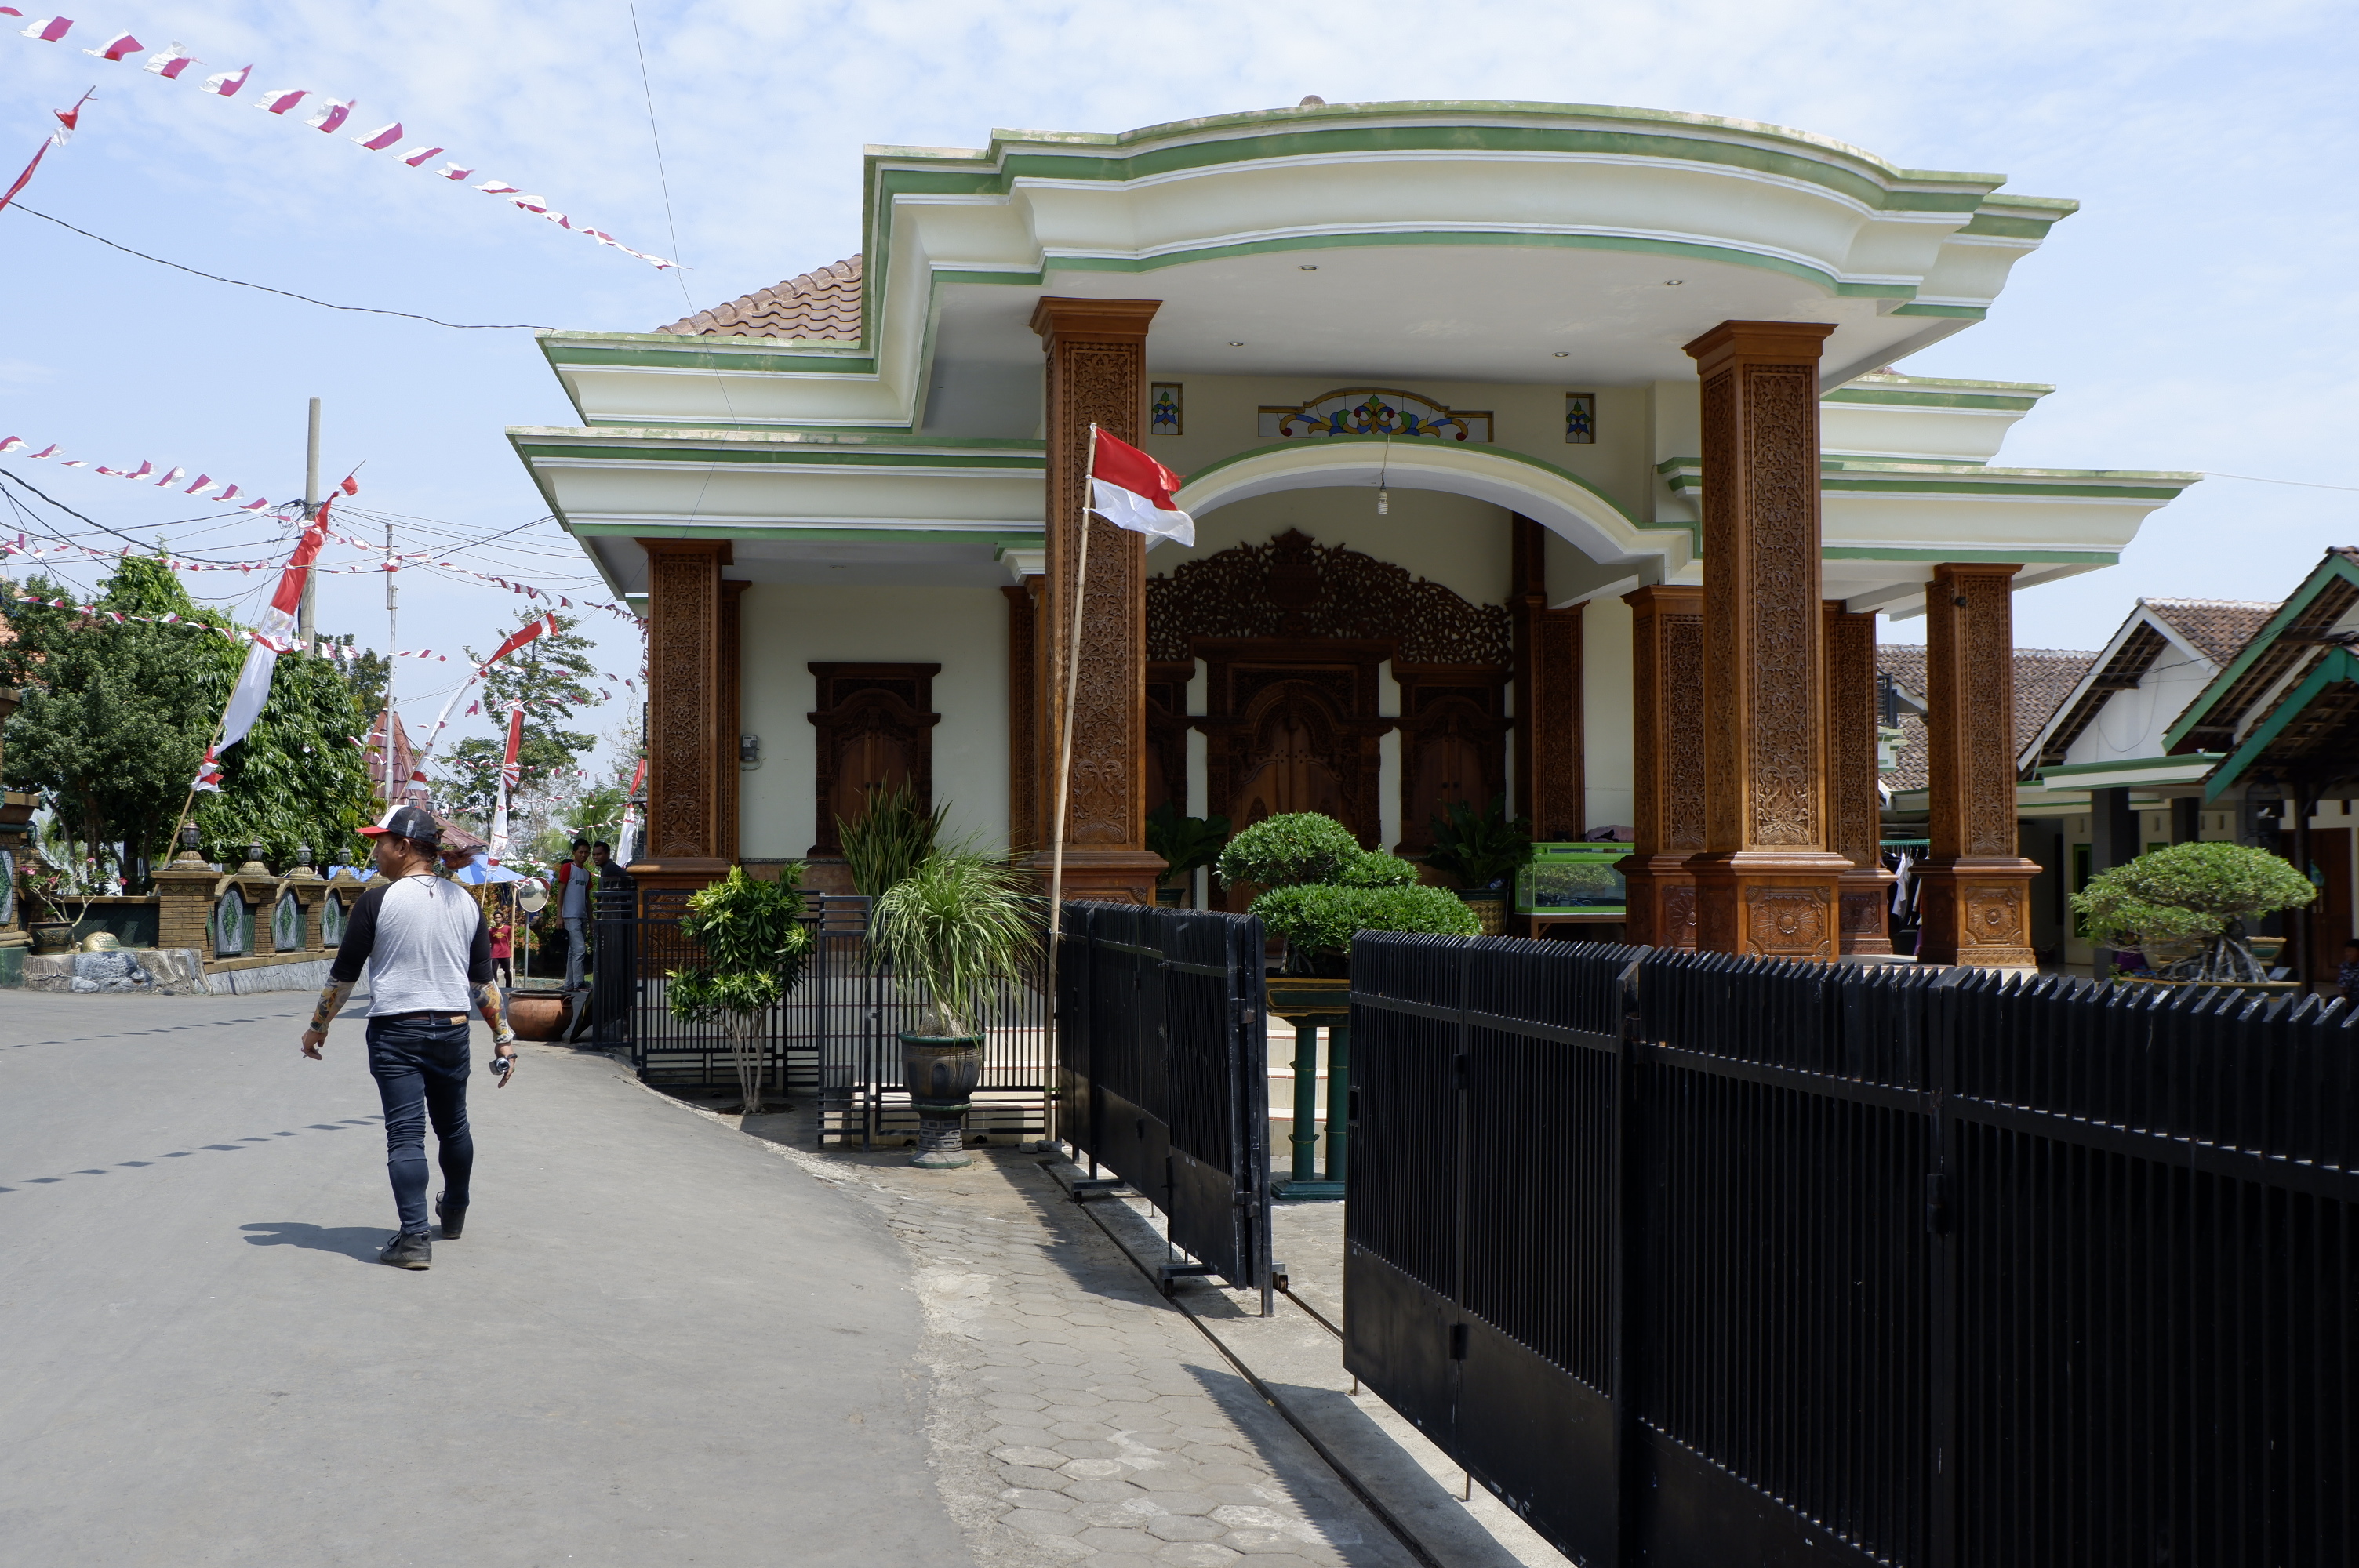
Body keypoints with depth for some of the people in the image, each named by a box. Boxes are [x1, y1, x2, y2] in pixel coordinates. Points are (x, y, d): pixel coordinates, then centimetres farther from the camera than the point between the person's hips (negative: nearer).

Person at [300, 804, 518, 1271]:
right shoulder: (465, 901, 5)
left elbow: (343, 974, -4)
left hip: (395, 1032, -5)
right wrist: (503, 1037, 11)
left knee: (405, 1134, -5)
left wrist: (318, 1026, 9)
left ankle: (414, 1236, -11)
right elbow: (483, 978, 7)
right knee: (453, 1126, 20)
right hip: (452, 1030, 5)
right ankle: (454, 1212, 39)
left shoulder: (378, 900, -9)